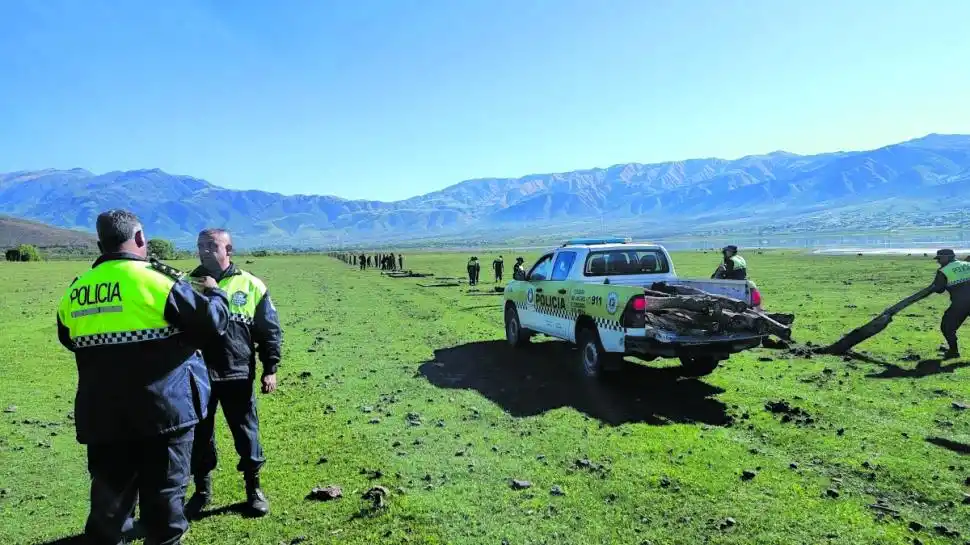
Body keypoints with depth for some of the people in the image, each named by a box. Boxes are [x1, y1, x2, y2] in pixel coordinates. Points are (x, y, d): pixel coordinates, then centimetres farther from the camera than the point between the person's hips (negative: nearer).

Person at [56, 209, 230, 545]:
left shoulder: (74, 293, 4)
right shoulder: (157, 281, -14)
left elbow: (70, 341, 20)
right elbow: (213, 322, -12)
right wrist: (213, 293, 7)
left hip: (101, 417, 5)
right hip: (163, 411, -5)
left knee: (108, 503, 17)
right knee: (164, 500, 9)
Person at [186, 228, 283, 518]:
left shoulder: (251, 286, -3)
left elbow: (270, 331, 0)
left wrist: (270, 369, -4)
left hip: (238, 375, -2)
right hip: (197, 375, 2)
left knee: (246, 433, 7)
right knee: (200, 435, 12)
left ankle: (254, 488, 25)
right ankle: (202, 490, 31)